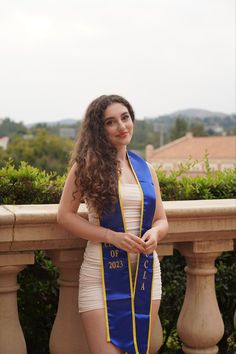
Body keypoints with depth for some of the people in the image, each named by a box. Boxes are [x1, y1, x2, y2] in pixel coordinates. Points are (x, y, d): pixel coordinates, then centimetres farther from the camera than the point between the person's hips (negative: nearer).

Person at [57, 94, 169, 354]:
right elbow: (65, 215, -6)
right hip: (103, 272, -4)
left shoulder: (145, 168, 10)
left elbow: (161, 220, 15)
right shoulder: (88, 165, -3)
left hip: (146, 271, 5)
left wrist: (154, 233, -10)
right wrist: (112, 236, -16)